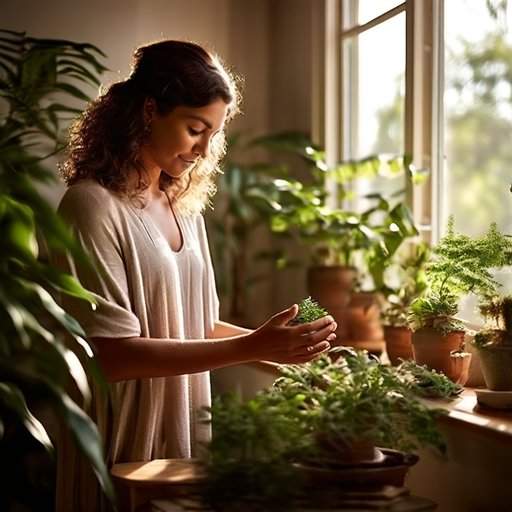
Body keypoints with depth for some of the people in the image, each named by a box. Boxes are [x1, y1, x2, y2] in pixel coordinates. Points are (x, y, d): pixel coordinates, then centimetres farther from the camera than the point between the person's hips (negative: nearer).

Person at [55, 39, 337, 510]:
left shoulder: (184, 205, 9)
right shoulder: (93, 206, -15)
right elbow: (112, 353, -22)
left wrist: (273, 341, -2)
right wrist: (251, 348, -23)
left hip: (188, 439, 7)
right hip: (126, 457, -7)